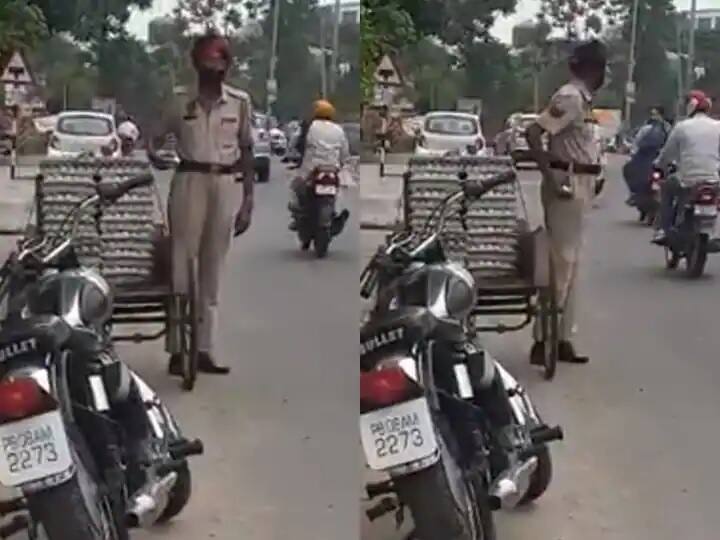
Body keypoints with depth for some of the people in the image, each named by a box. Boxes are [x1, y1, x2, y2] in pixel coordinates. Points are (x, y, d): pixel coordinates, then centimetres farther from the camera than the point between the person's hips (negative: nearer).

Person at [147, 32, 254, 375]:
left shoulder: (240, 103, 5)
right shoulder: (181, 102, 1)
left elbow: (247, 152, 8)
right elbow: (153, 139, 9)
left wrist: (248, 200, 4)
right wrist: (157, 160, -14)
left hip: (227, 185, 2)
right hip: (190, 182, -2)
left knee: (214, 269, 7)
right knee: (182, 261, -2)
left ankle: (205, 350, 14)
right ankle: (177, 349, 2)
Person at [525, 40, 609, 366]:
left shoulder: (581, 98, 13)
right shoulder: (570, 97, -16)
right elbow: (533, 133, -24)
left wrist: (591, 180, 18)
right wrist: (551, 180, -24)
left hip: (579, 187, 10)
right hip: (568, 186, -10)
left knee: (570, 264, 12)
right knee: (560, 264, -7)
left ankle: (563, 339, 18)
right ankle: (543, 339, -3)